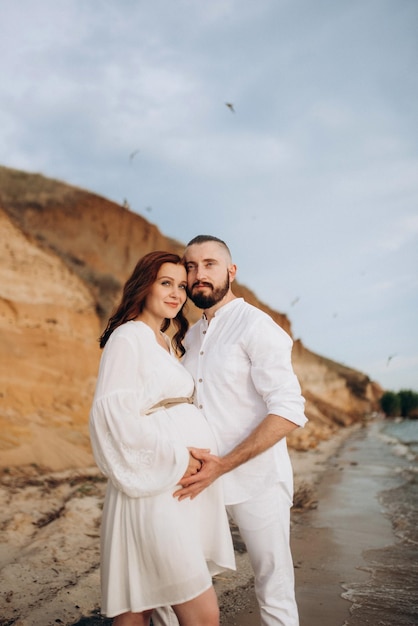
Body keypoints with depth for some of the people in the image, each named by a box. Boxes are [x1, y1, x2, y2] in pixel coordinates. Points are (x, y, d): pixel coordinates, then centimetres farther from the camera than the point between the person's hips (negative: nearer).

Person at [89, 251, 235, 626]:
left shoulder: (169, 344, 19)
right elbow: (114, 413, -17)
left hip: (186, 483, 8)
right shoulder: (128, 338, -7)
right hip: (156, 487, -8)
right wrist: (178, 458, -16)